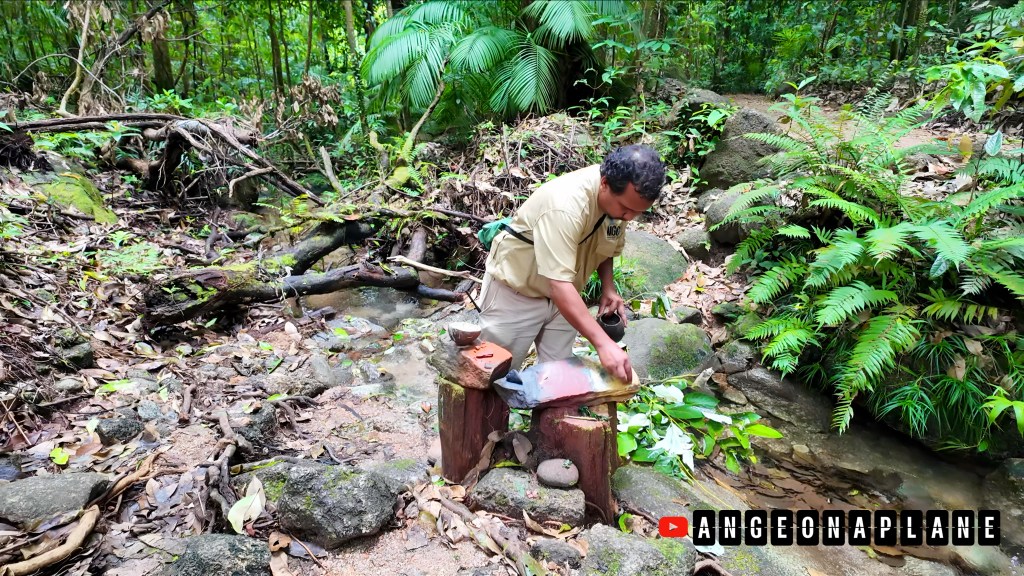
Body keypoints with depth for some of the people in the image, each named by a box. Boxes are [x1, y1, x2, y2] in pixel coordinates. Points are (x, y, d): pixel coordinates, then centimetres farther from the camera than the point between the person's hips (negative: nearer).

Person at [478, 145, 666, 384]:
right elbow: (559, 284, -42)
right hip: (516, 290, -6)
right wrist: (603, 344, -45)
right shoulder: (566, 203, -36)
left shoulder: (622, 197, -11)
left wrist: (608, 287, -9)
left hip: (561, 295, 7)